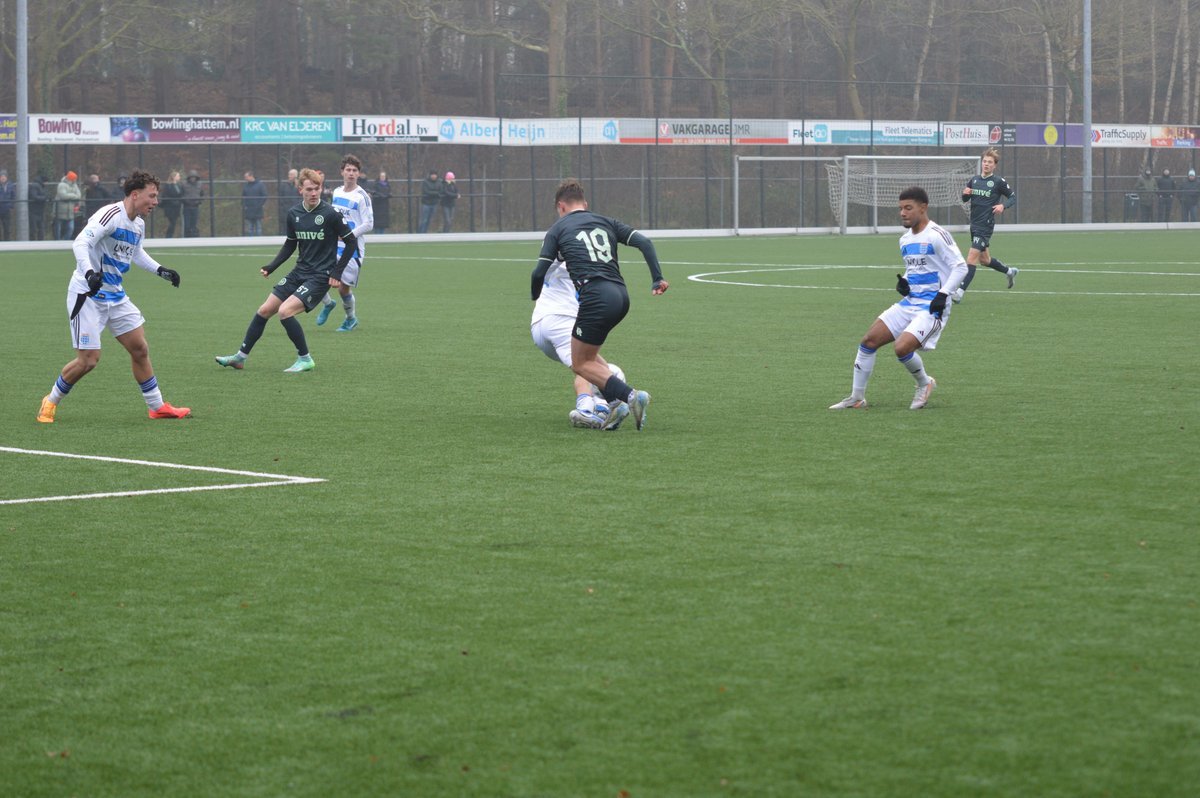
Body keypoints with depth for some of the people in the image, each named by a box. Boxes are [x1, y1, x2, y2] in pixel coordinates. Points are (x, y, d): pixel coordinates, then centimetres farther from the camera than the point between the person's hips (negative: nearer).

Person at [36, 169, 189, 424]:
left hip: (115, 296, 8)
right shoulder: (110, 215, -21)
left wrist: (160, 270, 22)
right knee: (88, 360, -9)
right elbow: (81, 243, -30)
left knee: (140, 349, 7)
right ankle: (50, 402, 11)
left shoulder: (139, 224, 8)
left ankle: (157, 406, 19)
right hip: (87, 295, -8)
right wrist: (89, 272, -44)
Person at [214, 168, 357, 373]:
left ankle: (305, 360, -8)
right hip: (299, 272, 7)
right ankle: (240, 357, 22)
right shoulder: (294, 213, 2)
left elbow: (351, 241, -8)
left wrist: (337, 272, -12)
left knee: (285, 311, -23)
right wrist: (271, 267, 6)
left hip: (320, 277, -7)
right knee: (264, 310, 7)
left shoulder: (330, 214, -16)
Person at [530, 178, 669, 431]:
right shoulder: (606, 222, 20)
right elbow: (644, 243, 8)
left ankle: (631, 395, -13)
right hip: (621, 295, 6)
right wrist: (657, 279, 7)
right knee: (586, 352, 26)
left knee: (580, 363, 7)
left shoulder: (557, 230, 9)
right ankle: (613, 401, 9)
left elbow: (540, 271, 1)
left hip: (595, 296, -6)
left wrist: (535, 297, 21)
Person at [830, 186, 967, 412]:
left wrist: (943, 294, -21)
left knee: (902, 348, -24)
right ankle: (857, 398, 11)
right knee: (868, 341, 1)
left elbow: (960, 267, -13)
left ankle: (924, 384, 6)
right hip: (909, 302, 8)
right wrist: (903, 282, 6)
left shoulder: (937, 235, -12)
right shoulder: (905, 240, 13)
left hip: (932, 307, -8)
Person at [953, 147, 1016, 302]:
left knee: (972, 258, -16)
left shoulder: (998, 182, -7)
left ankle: (960, 292, -20)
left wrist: (1003, 205, -17)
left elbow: (1013, 196, 2)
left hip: (986, 226, -7)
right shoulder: (974, 180, 9)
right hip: (974, 224, 7)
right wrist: (965, 194, -6)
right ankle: (1009, 272, 45)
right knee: (984, 259, 20)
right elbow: (965, 199, 18)